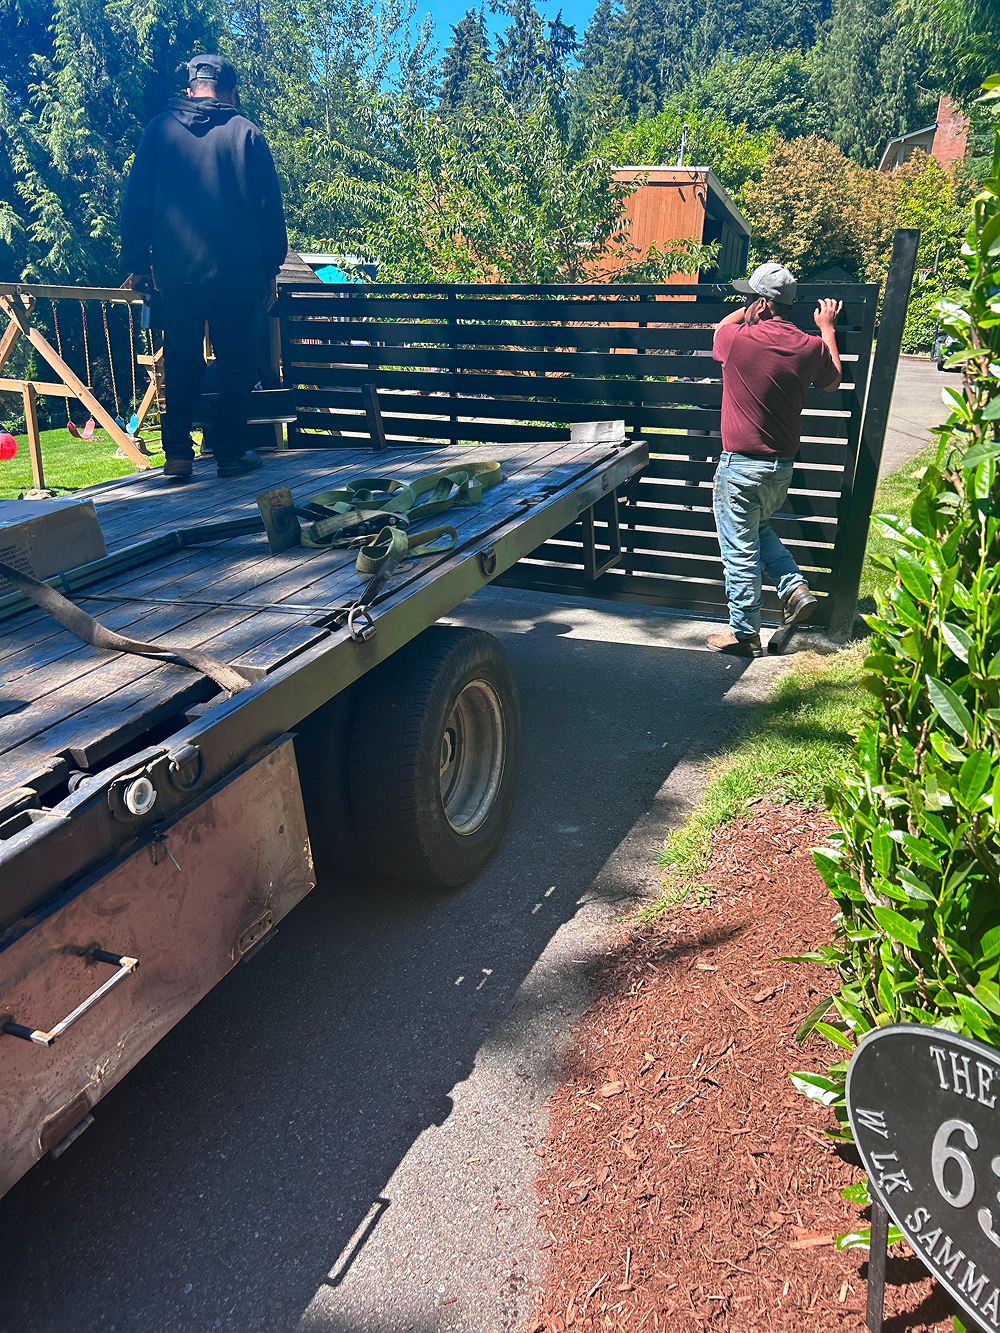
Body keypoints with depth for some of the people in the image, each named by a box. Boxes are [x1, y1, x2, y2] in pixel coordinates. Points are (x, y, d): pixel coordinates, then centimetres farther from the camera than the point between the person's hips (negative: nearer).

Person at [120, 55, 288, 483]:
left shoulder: (159, 129, 8)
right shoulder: (245, 133, 2)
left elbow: (136, 202, 8)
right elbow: (270, 207, 1)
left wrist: (137, 262, 14)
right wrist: (271, 267, 8)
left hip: (176, 272, 2)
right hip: (237, 274, -2)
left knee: (180, 367, 9)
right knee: (235, 366, 6)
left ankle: (178, 455, 6)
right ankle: (230, 452, 6)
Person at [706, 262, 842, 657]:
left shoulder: (739, 339, -14)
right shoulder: (810, 346, -2)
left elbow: (722, 326, 12)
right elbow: (833, 382, 20)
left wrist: (751, 309, 26)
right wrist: (827, 329, 29)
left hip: (740, 466, -6)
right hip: (783, 466, 6)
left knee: (740, 549, 3)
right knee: (759, 526, 29)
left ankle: (744, 633, 11)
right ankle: (794, 587, 15)